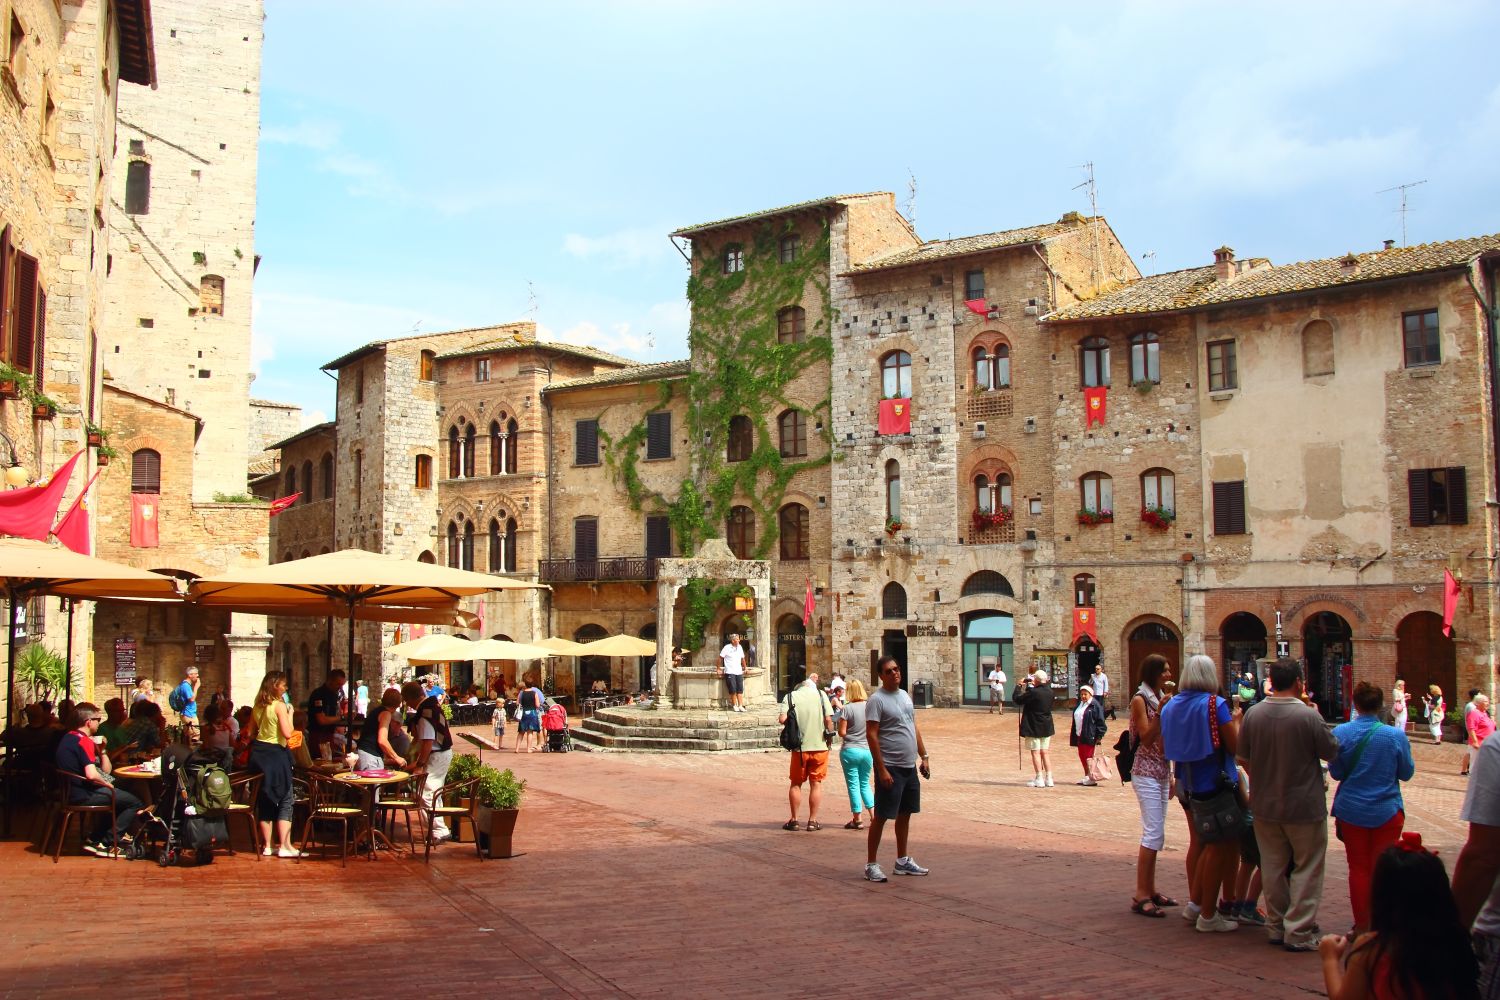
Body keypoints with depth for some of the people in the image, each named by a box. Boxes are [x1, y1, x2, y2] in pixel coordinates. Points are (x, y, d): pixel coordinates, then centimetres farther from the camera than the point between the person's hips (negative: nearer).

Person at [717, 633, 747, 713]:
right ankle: (734, 705, 7)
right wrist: (719, 669, -2)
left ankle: (740, 706, 1)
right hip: (730, 672, -5)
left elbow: (742, 658, 20)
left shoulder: (740, 647, 9)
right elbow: (720, 658, -2)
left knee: (740, 689, -1)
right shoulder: (727, 647, -6)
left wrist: (745, 668, 23)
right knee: (733, 690, -7)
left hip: (739, 672, 5)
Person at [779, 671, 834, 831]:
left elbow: (782, 719, -14)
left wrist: (786, 721, 7)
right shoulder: (821, 695, -3)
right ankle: (813, 821, 12)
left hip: (799, 747, 0)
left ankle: (794, 820, 16)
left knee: (796, 784, 13)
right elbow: (828, 719, -9)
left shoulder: (791, 696, -4)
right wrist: (829, 736, 6)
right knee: (816, 784, 10)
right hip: (819, 746, 0)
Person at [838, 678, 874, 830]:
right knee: (865, 783, 19)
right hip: (868, 750, 4)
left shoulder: (847, 708, -13)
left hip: (850, 750, -4)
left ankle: (858, 819, 8)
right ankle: (873, 814, 12)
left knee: (853, 785, 4)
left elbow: (842, 732, -13)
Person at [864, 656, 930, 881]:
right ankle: (870, 865, 4)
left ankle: (903, 861, 26)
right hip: (890, 768, -8)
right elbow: (871, 735, -17)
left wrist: (924, 757, 14)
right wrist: (881, 769, -21)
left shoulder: (905, 696, 13)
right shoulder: (876, 699, -13)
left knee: (905, 814, 15)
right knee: (881, 816, -3)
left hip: (910, 767, 8)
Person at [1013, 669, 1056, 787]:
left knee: (1036, 753, 0)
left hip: (1034, 727, -7)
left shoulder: (1033, 692, -21)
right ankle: (1048, 779, 12)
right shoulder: (1049, 691, 1)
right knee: (1044, 753, 13)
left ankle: (1039, 779, -1)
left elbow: (1017, 699, -15)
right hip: (1046, 728, 7)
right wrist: (1033, 686, 18)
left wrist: (1019, 686, -1)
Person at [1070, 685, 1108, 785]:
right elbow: (1076, 719, 21)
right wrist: (1073, 734, 18)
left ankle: (1092, 778, 3)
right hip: (1079, 735, 8)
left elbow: (1100, 722, -11)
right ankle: (1086, 777, 20)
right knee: (1082, 756, 10)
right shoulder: (1080, 704, 15)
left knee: (1088, 757, -5)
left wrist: (1099, 736, -15)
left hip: (1089, 736, -8)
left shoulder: (1095, 705, -9)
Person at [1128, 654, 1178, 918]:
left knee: (1155, 833, 10)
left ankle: (1150, 890, 15)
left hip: (1161, 772, 9)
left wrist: (1169, 775, 19)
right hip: (1146, 773, -9)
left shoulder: (1160, 698, 14)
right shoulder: (1140, 700, -11)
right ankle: (1140, 896, -11)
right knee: (1153, 833, -12)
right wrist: (1160, 712, -25)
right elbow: (1146, 739, -16)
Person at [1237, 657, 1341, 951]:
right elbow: (1331, 752, -6)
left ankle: (1276, 926, 25)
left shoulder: (1253, 715, -5)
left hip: (1264, 806, 4)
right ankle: (1298, 932, 7)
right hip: (1304, 806, -4)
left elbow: (1244, 759, 3)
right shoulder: (1308, 716, -19)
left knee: (1273, 867, 15)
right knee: (1306, 869, 8)